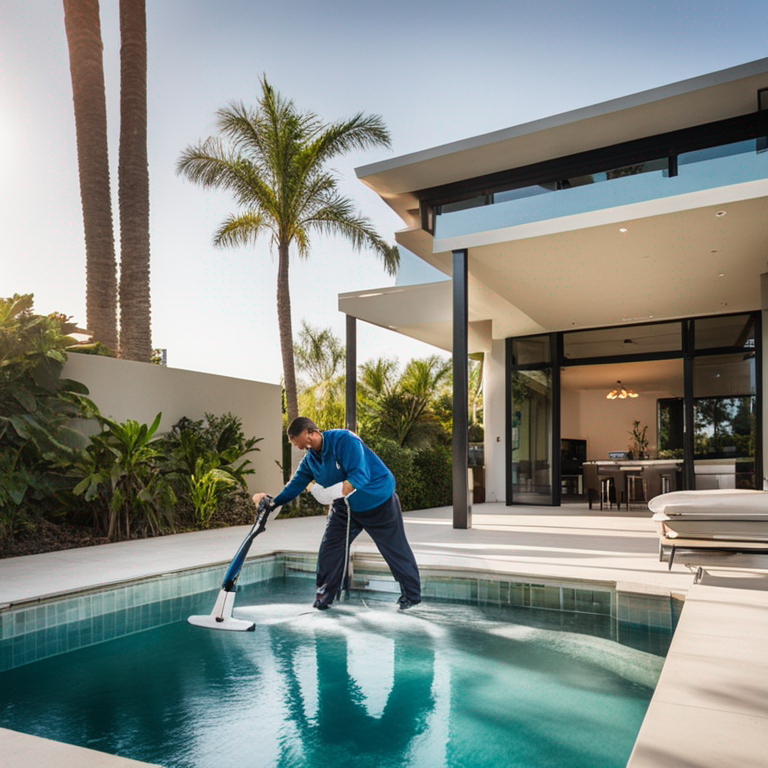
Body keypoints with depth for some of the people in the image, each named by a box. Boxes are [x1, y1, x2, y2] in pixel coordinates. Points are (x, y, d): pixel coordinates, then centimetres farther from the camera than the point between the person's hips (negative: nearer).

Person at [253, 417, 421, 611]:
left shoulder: (344, 440, -29)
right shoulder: (310, 460, -5)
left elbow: (360, 475, -38)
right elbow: (294, 486, -5)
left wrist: (333, 492, -47)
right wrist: (271, 502, -19)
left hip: (379, 502, -6)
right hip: (346, 506, 7)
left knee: (396, 549, 5)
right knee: (330, 547, 1)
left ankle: (412, 595, 23)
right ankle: (324, 596, 18)